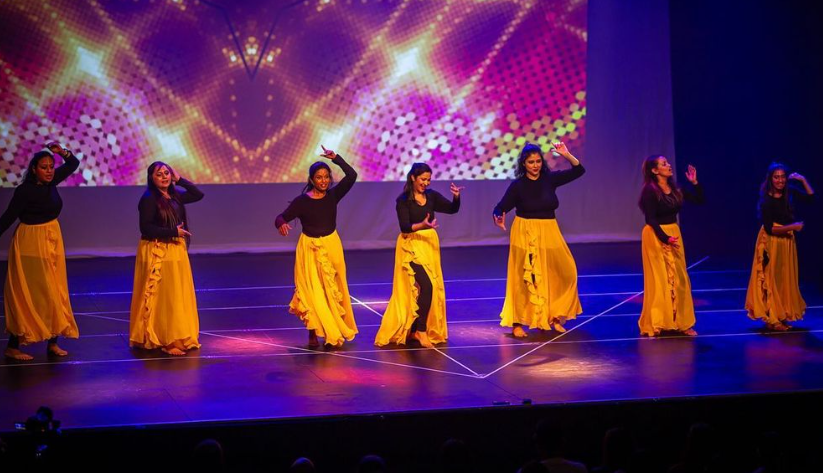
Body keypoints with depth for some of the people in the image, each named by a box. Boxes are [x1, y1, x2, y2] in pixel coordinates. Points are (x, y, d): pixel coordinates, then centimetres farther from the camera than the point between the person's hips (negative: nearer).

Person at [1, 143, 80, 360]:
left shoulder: (51, 183, 2)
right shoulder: (25, 190, -17)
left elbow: (73, 163, 12)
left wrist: (62, 152, -5)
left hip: (53, 242, 7)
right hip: (31, 244, -7)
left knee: (53, 293, 9)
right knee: (27, 294, -4)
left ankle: (52, 342, 16)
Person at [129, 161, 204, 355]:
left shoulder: (175, 195, 8)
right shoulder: (149, 199, -12)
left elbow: (198, 195, 13)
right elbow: (146, 228, -17)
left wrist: (180, 180, 3)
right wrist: (173, 232, -16)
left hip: (176, 251, 7)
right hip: (158, 252, -7)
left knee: (179, 295, 11)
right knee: (162, 297, -3)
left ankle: (178, 338, 20)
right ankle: (165, 340, 1)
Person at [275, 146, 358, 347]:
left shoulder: (333, 195, -3)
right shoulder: (302, 201, -9)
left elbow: (351, 176, -12)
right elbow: (281, 217, -14)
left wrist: (336, 158, -19)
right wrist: (281, 224, -37)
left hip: (331, 246, 3)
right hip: (310, 249, -2)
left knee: (333, 290, 7)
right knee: (312, 291, -3)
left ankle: (335, 332, 18)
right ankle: (314, 333, 6)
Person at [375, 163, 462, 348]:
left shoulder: (432, 196, 5)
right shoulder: (403, 200, -9)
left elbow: (452, 209, -3)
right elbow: (404, 226, -16)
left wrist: (456, 196, -22)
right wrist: (422, 225, -32)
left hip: (430, 244, 6)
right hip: (411, 245, -6)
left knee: (434, 287, 7)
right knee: (426, 285, -17)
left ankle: (416, 328, 18)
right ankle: (420, 330, -8)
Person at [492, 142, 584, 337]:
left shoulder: (550, 179, 1)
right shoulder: (518, 185, -7)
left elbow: (578, 171, 3)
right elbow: (501, 208, -8)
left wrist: (566, 155, -12)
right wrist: (498, 218, -31)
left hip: (549, 233, 4)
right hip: (526, 234, -4)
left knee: (565, 272, 5)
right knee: (525, 278, -2)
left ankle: (553, 315, 21)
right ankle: (517, 323, 8)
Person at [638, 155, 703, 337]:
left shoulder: (675, 188, 6)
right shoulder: (650, 191, -13)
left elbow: (699, 200, 9)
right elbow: (651, 220, -17)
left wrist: (694, 182, -4)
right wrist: (665, 238, -25)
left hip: (674, 233, 7)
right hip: (656, 236, -7)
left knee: (679, 278, 8)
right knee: (660, 279, -3)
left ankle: (680, 322, 15)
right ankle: (657, 324, 5)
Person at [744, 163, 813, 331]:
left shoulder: (789, 193, -2)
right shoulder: (766, 201, -17)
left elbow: (811, 196, 10)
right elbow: (769, 228, -18)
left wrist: (803, 180, -2)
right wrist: (792, 226, -21)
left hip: (788, 241, 6)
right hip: (771, 242, -6)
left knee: (786, 279, 11)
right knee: (771, 279, 0)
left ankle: (782, 315, 20)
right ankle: (771, 319, 6)